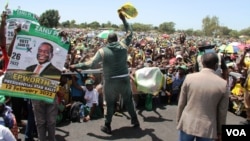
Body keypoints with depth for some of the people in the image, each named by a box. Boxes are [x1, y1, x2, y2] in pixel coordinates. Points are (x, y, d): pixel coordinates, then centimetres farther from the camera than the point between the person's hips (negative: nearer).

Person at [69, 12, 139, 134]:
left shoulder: (102, 51, -10)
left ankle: (107, 126, 19)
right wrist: (123, 19, 14)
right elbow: (130, 33, 11)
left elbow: (90, 64, -13)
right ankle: (135, 120, 31)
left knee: (110, 104, 11)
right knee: (128, 100, 19)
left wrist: (75, 66, -2)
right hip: (124, 79, 2)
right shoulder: (123, 46, -3)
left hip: (110, 81, -2)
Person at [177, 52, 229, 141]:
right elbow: (222, 112, -2)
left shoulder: (189, 78, -7)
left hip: (187, 124, 1)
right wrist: (219, 131, 10)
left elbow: (181, 103, -1)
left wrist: (178, 121, 12)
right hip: (207, 128, 0)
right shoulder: (223, 84, -8)